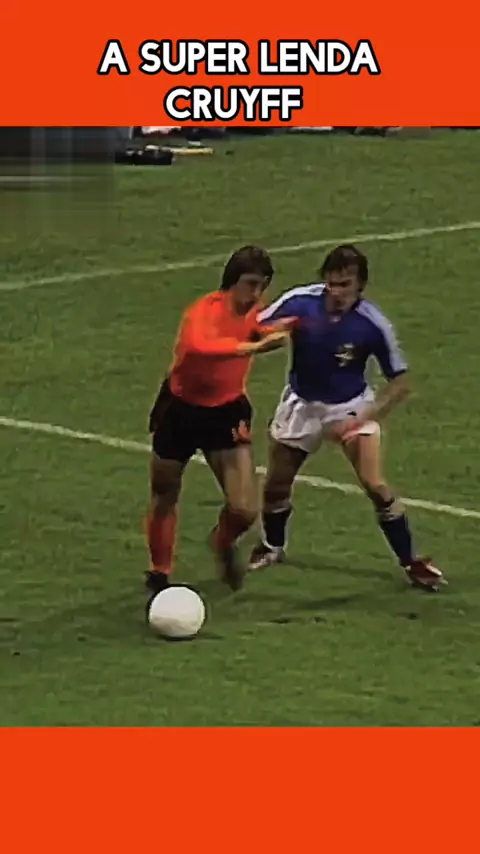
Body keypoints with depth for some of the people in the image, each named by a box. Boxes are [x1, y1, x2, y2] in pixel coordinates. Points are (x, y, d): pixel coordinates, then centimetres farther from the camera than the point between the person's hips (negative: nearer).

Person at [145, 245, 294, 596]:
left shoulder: (255, 314, -7)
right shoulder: (205, 311, -28)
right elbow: (197, 345, -54)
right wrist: (253, 346, -61)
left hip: (227, 412, 4)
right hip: (181, 409, -3)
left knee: (245, 510, -8)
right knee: (164, 497, 15)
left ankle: (224, 543, 28)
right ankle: (160, 573, 38)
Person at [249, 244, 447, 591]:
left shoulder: (373, 324, -25)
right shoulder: (299, 302, -23)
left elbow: (399, 382, -15)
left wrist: (364, 418, -26)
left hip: (351, 406, -2)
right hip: (303, 405, 2)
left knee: (376, 485, -16)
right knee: (276, 484, 9)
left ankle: (411, 563, 1)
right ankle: (273, 547, 40)